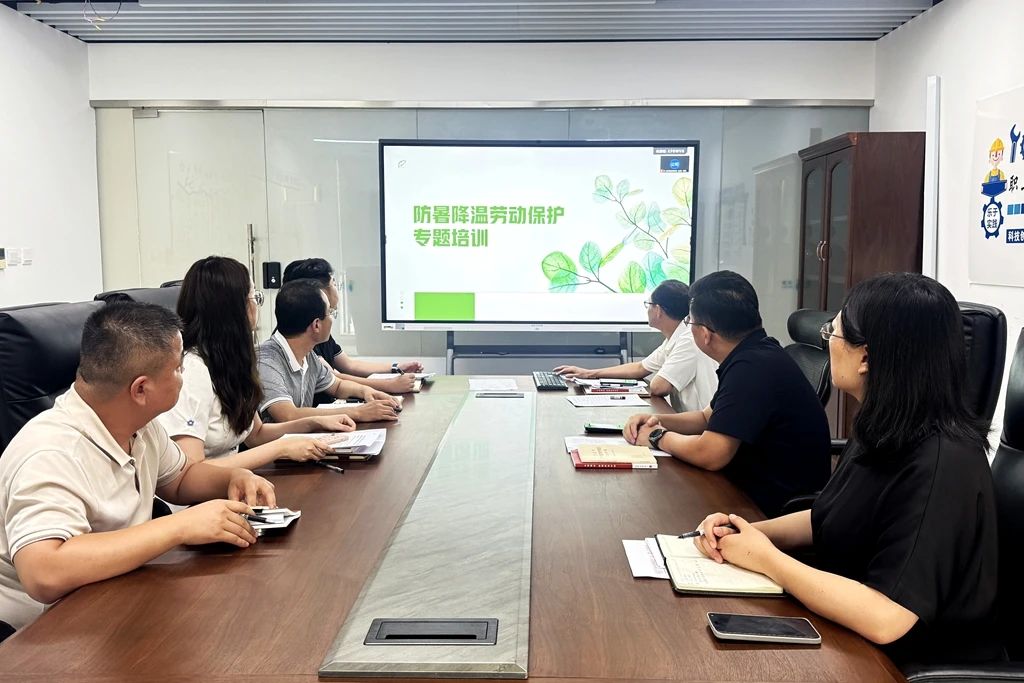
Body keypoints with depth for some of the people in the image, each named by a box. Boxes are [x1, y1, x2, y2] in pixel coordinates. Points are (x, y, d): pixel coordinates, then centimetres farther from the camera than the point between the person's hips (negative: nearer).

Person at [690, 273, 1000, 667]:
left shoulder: (942, 466, -28)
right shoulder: (883, 434, 0)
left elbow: (884, 620, -33)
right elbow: (829, 519, 14)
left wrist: (765, 557, -21)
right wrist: (748, 531, -4)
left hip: (914, 664, -7)